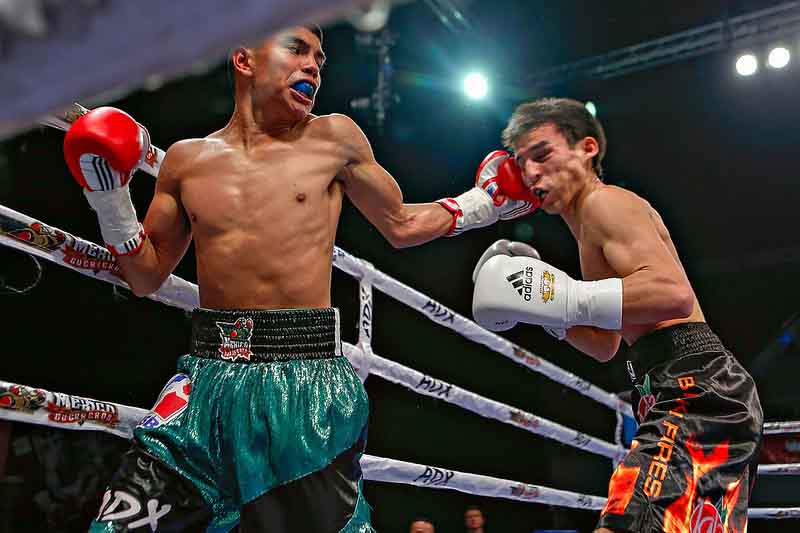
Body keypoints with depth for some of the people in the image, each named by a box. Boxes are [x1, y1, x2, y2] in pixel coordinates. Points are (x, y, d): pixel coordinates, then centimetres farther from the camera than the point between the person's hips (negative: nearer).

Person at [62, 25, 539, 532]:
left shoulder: (335, 138, 4)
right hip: (209, 373, 2)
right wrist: (109, 194, 4)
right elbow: (147, 277, 15)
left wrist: (483, 203, 14)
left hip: (305, 375, -2)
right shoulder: (187, 159, 8)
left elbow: (401, 226, 17)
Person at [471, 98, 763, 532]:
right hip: (702, 390, 11)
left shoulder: (604, 201, -5)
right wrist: (542, 300, 17)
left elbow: (674, 293, -23)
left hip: (695, 387, -11)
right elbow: (605, 345, 29)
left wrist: (562, 297, -22)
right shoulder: (593, 233, 25)